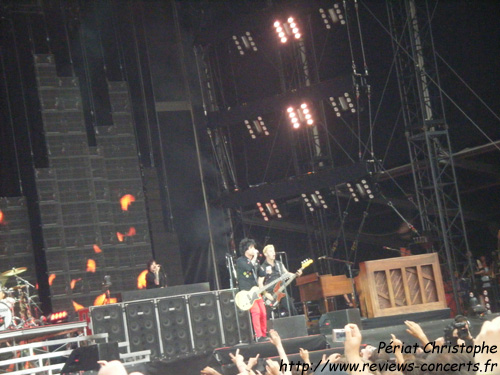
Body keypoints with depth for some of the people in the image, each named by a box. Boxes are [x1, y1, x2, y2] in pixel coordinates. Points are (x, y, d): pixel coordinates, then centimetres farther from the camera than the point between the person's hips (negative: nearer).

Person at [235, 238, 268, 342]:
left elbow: (261, 274, 19)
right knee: (256, 311, -20)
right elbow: (248, 268, -24)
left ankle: (264, 334, 14)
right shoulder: (240, 261, -6)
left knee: (263, 313, 2)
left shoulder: (255, 261, 17)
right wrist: (254, 258, -13)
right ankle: (259, 336, -20)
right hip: (246, 291, -7)